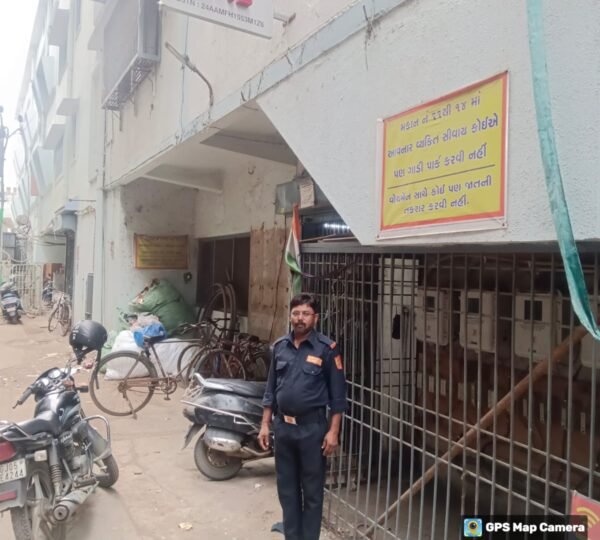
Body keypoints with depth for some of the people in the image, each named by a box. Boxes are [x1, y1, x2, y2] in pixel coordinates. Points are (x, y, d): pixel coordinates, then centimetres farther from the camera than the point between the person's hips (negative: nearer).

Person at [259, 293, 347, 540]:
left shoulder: (327, 348, -9)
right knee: (287, 489, 15)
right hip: (283, 426, 5)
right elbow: (271, 389, 11)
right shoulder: (279, 346, 5)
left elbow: (337, 394, -7)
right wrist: (265, 424, 8)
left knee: (312, 491, 6)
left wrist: (333, 431, -11)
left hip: (312, 428, -5)